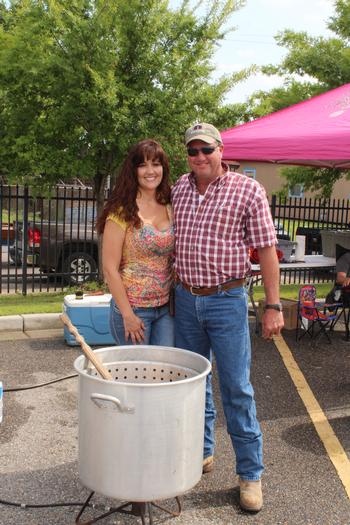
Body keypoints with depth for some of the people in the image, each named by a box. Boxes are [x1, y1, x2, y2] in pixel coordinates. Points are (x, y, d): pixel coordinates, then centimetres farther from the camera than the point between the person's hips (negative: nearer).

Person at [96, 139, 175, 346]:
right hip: (133, 308, -5)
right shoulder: (123, 211, -10)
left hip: (166, 308, 5)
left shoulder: (170, 209, 7)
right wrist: (127, 314, -13)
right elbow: (110, 268, -12)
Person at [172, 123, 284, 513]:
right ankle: (201, 452, 35)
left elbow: (266, 249, -7)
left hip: (227, 301, -4)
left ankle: (250, 474, 15)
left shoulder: (247, 190, -7)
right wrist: (170, 291, 13)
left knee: (236, 388, 0)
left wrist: (273, 306, -11)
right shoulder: (178, 189, 5)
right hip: (185, 299, 5)